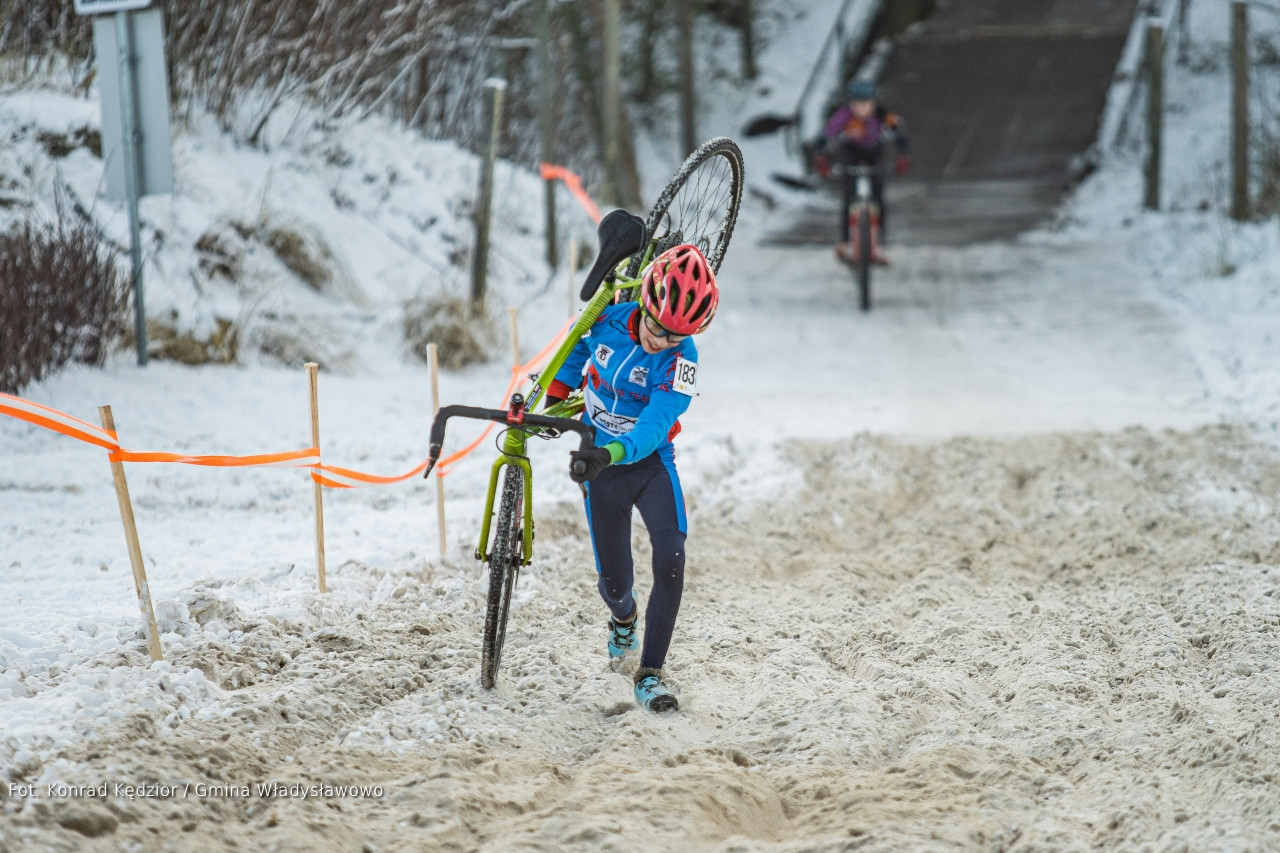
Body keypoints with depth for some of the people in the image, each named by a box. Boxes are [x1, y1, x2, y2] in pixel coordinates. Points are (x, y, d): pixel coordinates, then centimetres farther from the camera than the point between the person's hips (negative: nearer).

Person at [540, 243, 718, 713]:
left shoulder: (681, 360, -23)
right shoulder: (609, 321, -14)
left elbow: (655, 425, -37)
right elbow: (580, 348, 13)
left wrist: (612, 454, -52)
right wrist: (554, 394, 8)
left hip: (650, 461, -2)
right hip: (600, 464, 2)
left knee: (670, 560, -23)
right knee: (614, 581, 3)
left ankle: (650, 674, -13)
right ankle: (623, 619, 43)